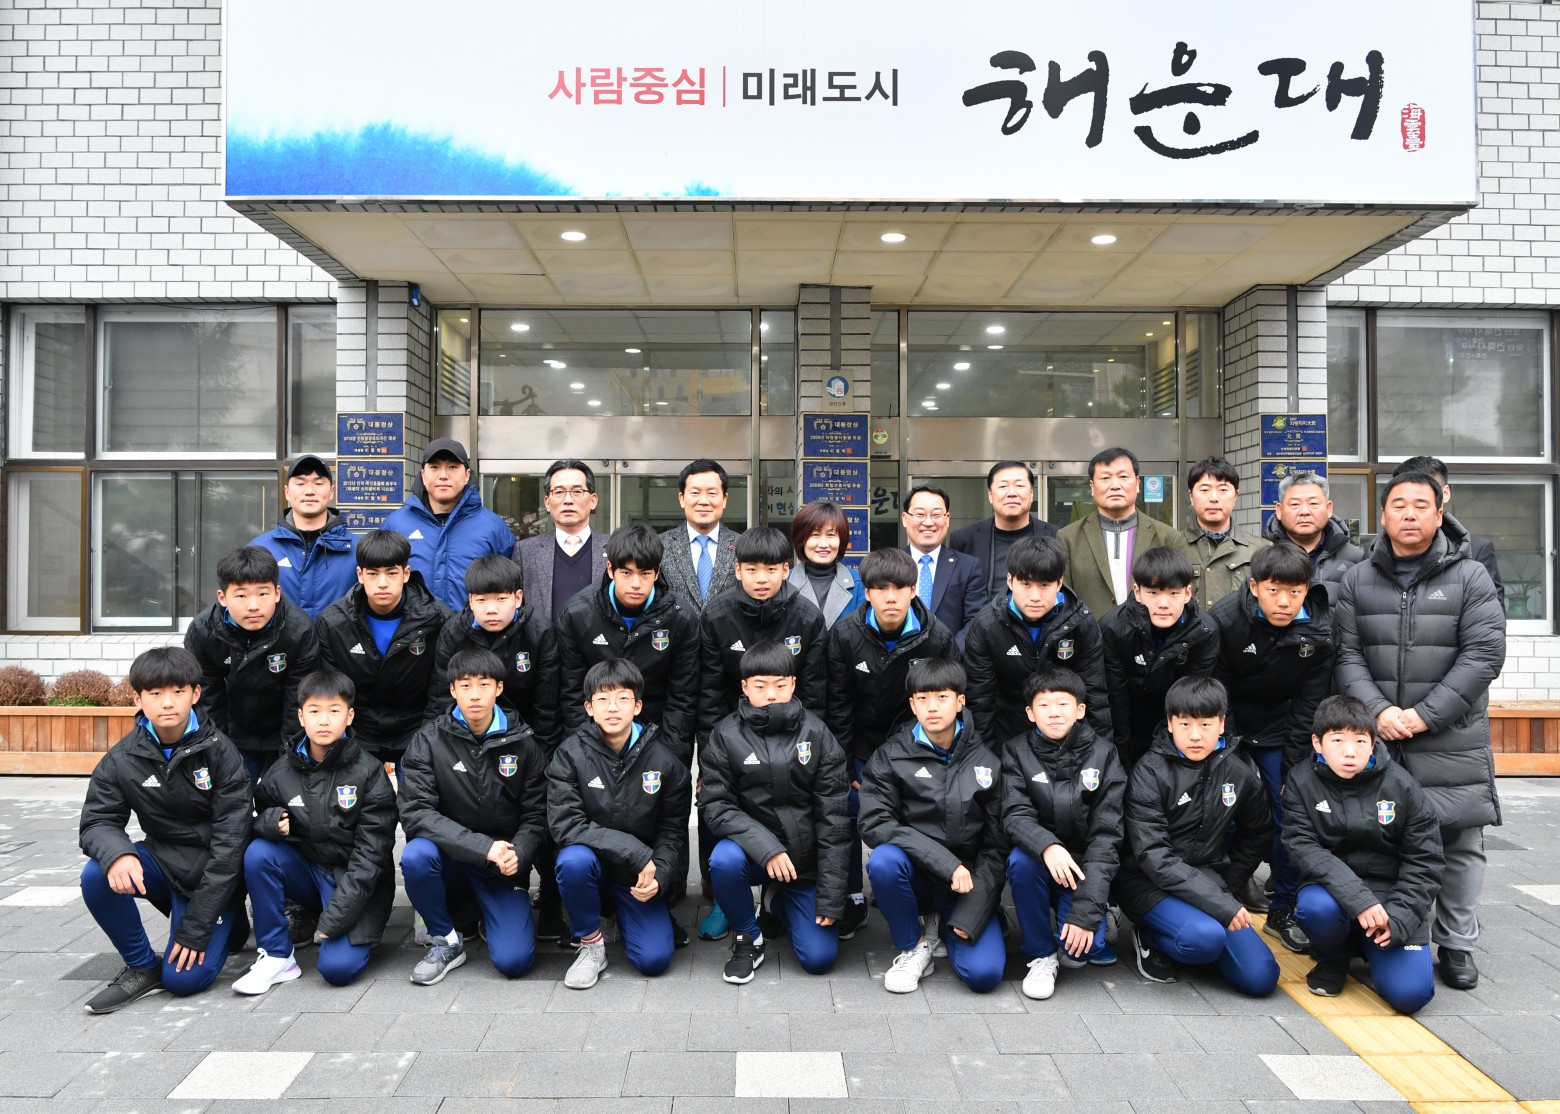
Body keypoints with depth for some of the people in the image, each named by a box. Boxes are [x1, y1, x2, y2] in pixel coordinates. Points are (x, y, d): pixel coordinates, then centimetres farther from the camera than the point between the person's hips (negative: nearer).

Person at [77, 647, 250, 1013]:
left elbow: (229, 841, -18)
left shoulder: (219, 752, -16)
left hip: (214, 875, -4)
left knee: (185, 978, -17)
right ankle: (142, 967, -4)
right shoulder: (122, 760, -6)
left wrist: (196, 925, -20)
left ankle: (228, 921, 16)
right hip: (162, 861, 4)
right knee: (97, 876, -26)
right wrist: (117, 854, -34)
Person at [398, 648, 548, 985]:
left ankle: (492, 920, 19)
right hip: (450, 860, 0)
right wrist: (484, 847, -27)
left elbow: (536, 815, -1)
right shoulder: (428, 740, -7)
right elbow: (416, 812, -17)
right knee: (416, 855, -33)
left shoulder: (522, 742, -2)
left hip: (504, 868, 0)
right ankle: (446, 940, -6)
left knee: (513, 960, -18)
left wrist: (517, 853, -23)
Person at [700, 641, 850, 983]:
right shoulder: (726, 736, -7)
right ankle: (748, 937, -3)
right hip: (752, 848, -1)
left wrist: (831, 894, -8)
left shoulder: (816, 734, -6)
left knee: (820, 958, -7)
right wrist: (765, 847, -27)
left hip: (805, 859, 1)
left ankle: (783, 902, 27)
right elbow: (715, 805, -12)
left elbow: (834, 815, -5)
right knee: (724, 860, -34)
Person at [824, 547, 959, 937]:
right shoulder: (845, 635, -13)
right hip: (862, 747, 1)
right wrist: (845, 764, -7)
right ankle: (853, 900, 17)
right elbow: (837, 705, -7)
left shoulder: (937, 637, -14)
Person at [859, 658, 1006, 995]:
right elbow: (875, 824, -15)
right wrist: (946, 861, -24)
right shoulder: (890, 757, -3)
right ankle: (912, 946, -6)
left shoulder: (985, 762, 0)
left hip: (968, 883, 0)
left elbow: (996, 844, -1)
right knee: (884, 860, -33)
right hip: (915, 875, 0)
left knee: (984, 973, -22)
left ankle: (947, 927, 12)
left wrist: (971, 914, -12)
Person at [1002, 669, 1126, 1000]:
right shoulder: (1016, 751, -5)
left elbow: (1105, 835, -12)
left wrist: (1086, 911, -22)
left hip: (1085, 870, -1)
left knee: (1080, 947, -24)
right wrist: (1048, 846, -40)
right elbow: (1015, 815, -16)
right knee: (1021, 860, -32)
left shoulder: (1103, 755, -7)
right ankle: (1042, 954, -9)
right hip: (1040, 862, 1)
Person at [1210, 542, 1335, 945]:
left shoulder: (1319, 631, -15)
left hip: (1278, 725, 2)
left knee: (1290, 812, -2)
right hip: (1227, 723, -1)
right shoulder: (1223, 619, -22)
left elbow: (1308, 708, -8)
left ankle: (1283, 910, 12)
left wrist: (1294, 768, -10)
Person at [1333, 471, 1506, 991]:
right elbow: (1346, 656, 2)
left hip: (1452, 740, -1)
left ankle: (1456, 945, 21)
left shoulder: (1470, 577, 2)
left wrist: (1426, 714, -13)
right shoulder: (1358, 581, 7)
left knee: (1461, 845, 5)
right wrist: (1378, 710, -14)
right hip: (1377, 738, 1)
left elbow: (1484, 654, -6)